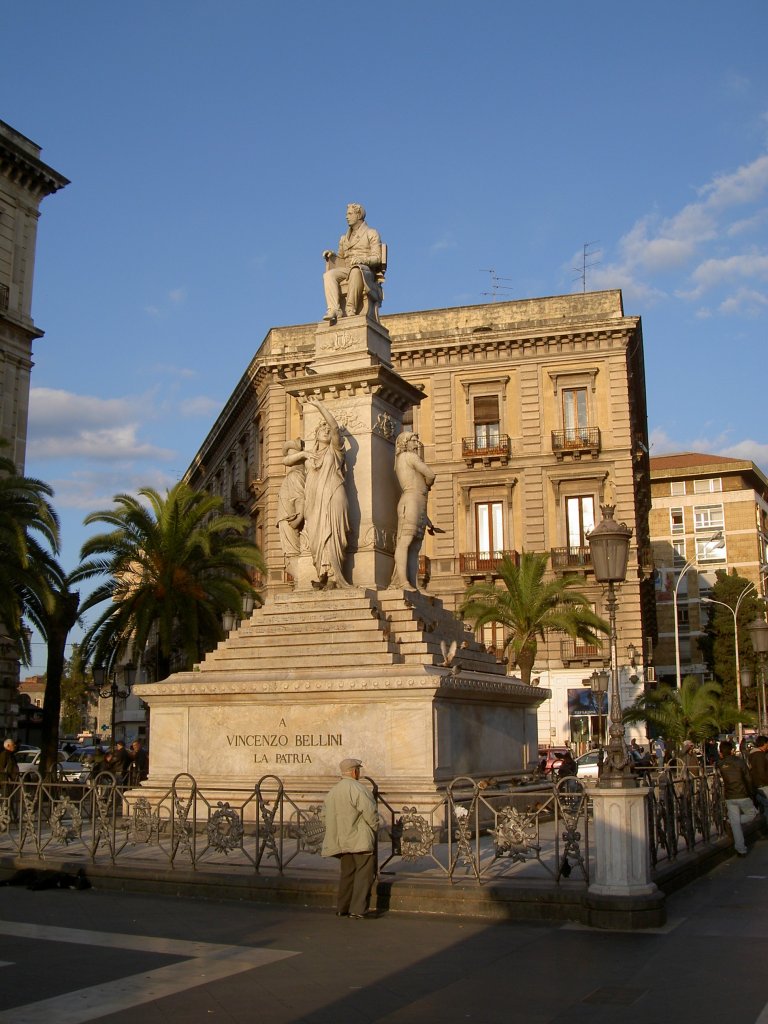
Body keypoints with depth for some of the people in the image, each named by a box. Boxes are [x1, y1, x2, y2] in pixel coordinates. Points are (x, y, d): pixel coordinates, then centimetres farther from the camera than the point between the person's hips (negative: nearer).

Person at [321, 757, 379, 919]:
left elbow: (325, 814, 17)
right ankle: (357, 909, -8)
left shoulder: (333, 792, 12)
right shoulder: (357, 788, -14)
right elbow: (369, 811, -17)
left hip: (342, 840, 8)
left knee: (346, 873, 15)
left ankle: (342, 908, 15)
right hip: (360, 839, -8)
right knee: (364, 873, -3)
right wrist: (374, 827, 0)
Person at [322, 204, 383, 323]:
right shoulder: (344, 238, 28)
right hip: (346, 270, 5)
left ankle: (350, 310, -46)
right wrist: (332, 254, 6)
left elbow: (377, 258, -1)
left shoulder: (371, 234, 11)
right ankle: (334, 310, -44)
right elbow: (340, 259, 28)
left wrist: (362, 259, -20)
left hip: (366, 271, -5)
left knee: (356, 270, -42)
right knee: (329, 275, -27)